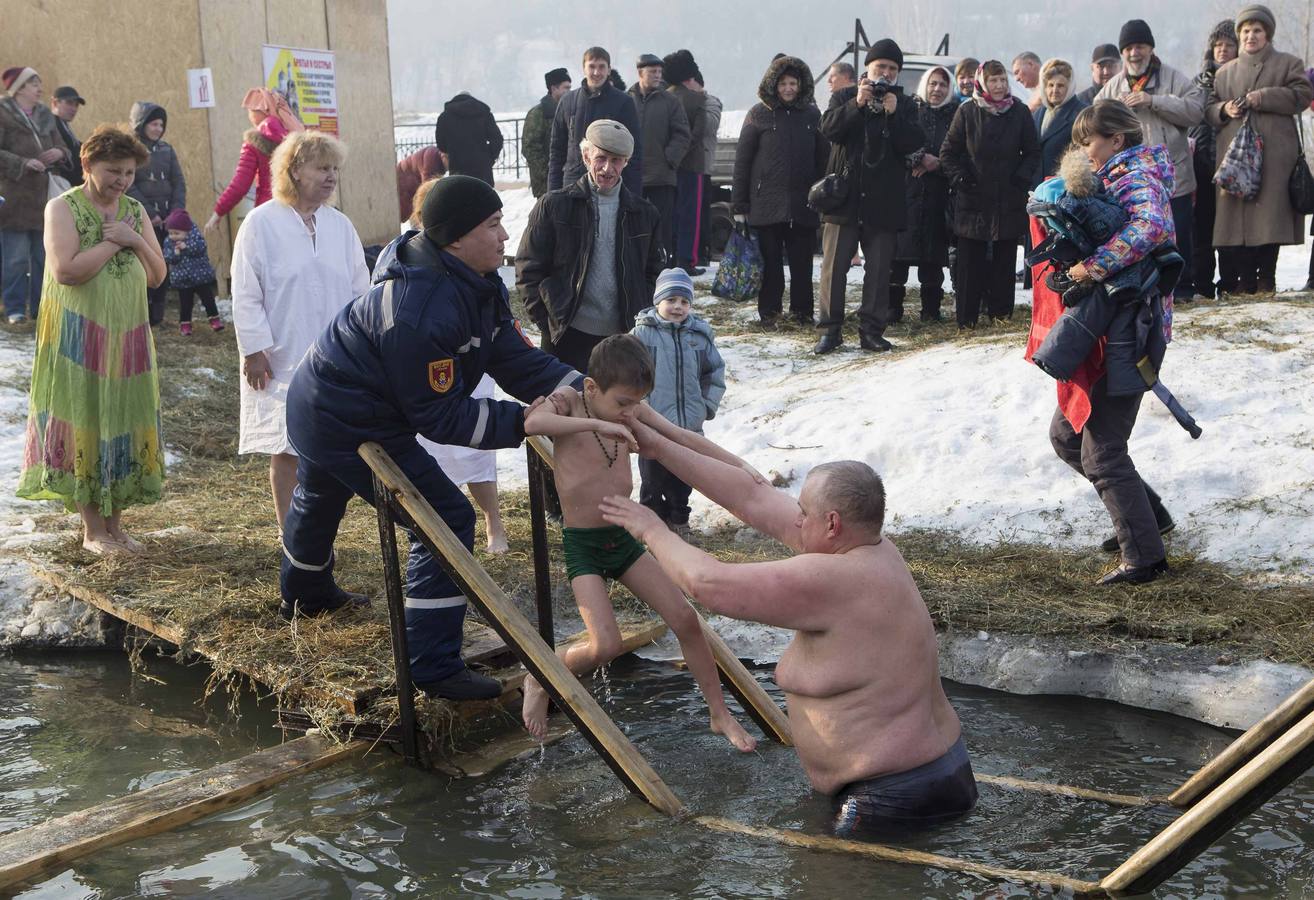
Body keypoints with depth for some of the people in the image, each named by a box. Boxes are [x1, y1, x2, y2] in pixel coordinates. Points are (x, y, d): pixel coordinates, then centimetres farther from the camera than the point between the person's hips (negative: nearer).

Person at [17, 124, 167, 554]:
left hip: (127, 335, 5)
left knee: (123, 422, 7)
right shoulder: (63, 208, -7)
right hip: (79, 336, -5)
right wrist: (113, 243, -15)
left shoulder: (135, 211, 10)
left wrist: (134, 240, -8)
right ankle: (93, 530, 8)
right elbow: (65, 270, -21)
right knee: (83, 424, 0)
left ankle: (115, 523, 17)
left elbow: (158, 275, 8)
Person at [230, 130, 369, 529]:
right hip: (283, 361, -4)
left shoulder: (340, 226, 9)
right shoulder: (261, 223, -5)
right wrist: (255, 350, -10)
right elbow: (246, 295, -6)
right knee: (287, 452, 3)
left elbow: (361, 290, 13)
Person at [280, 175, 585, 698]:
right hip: (350, 428, -11)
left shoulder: (481, 288, -5)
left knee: (319, 500, 34)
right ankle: (433, 668, -7)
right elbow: (439, 417, -30)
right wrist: (522, 422, -32)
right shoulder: (421, 313, -35)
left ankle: (306, 594, 65)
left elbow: (521, 362, -9)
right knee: (447, 520, -12)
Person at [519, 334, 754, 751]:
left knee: (686, 620, 1)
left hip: (625, 539, 5)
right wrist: (598, 424, -43)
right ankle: (538, 681, 13)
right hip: (582, 546, -5)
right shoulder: (568, 403, -14)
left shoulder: (633, 410, 0)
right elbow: (533, 422, -38)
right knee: (606, 645, -17)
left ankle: (721, 715, 17)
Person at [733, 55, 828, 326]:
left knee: (802, 262, 6)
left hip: (803, 204, 2)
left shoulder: (811, 114, 8)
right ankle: (768, 311, 15)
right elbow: (742, 159, 1)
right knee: (770, 261, 4)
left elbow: (823, 157, 12)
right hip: (766, 202, -2)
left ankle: (802, 311, 16)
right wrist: (738, 203, -4)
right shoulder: (759, 113, 1)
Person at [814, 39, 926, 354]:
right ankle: (830, 330, 5)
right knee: (834, 266, -2)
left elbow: (915, 144, -4)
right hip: (843, 195, -1)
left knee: (879, 269, 4)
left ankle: (871, 330, 11)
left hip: (884, 201, 1)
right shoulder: (845, 97, 8)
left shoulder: (904, 105, 10)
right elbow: (828, 128, -10)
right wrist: (857, 104, -21)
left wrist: (894, 114, -16)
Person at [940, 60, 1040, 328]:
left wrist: (1022, 178, -4)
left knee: (1004, 260, 4)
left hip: (1009, 202, 1)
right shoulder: (967, 112, 0)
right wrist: (960, 179, -7)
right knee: (971, 261, 0)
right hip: (974, 200, -1)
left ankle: (1000, 310, 14)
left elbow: (1033, 152, 10)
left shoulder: (1019, 112, 4)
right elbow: (948, 152, 5)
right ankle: (966, 316, 5)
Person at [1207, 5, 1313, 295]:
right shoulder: (1225, 71, 21)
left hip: (1275, 154, -2)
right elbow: (1209, 108, 20)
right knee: (1237, 215, -4)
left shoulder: (1288, 64, 12)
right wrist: (1224, 109, -3)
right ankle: (1245, 280, 3)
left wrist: (1263, 97, -9)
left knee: (1269, 214, -8)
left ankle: (1267, 278, 0)